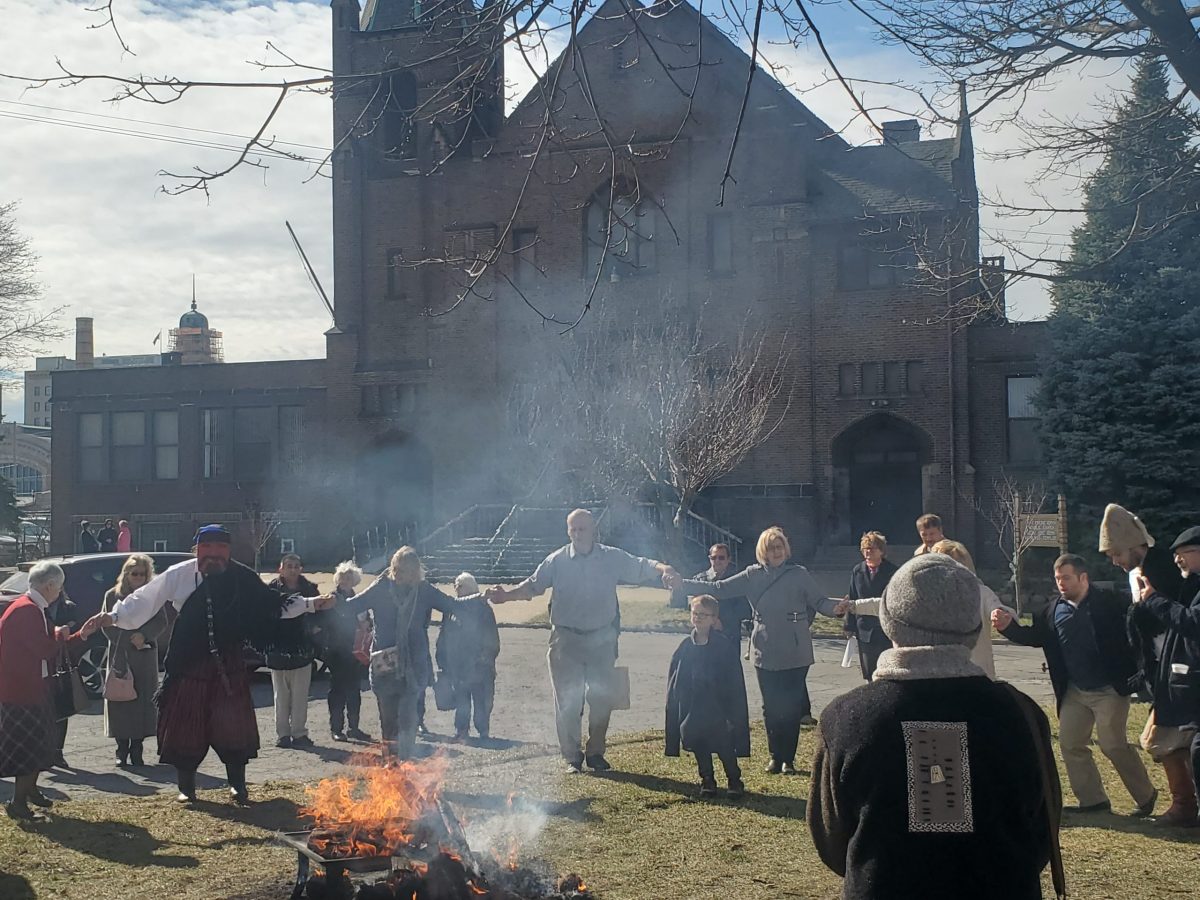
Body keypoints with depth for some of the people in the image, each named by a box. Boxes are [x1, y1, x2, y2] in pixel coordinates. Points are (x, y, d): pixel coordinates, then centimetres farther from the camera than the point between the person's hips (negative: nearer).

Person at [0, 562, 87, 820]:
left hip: (32, 688, 11)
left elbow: (49, 645, 16)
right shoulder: (26, 610, -21)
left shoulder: (33, 609, 13)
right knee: (28, 745, -4)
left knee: (39, 743, 21)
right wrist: (60, 635, -6)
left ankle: (30, 789, 36)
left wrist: (81, 635, 8)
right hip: (21, 691, -11)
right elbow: (46, 650, -26)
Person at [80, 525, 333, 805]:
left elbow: (274, 605, 4)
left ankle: (238, 786, 17)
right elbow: (143, 601, -5)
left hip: (229, 665, 0)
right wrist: (113, 616, -17)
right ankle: (186, 787, 24)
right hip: (189, 665, 0)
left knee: (234, 725, 1)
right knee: (186, 726, 6)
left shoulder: (242, 578, -4)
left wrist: (311, 604, 0)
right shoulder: (178, 575, -8)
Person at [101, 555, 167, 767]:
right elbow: (107, 625, 1)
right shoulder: (113, 596, 6)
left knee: (144, 700, -2)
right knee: (120, 701, -2)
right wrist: (130, 640, -8)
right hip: (119, 656, -1)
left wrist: (144, 636, -14)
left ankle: (136, 750, 5)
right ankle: (122, 750, 5)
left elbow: (161, 623, 3)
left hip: (146, 656, 1)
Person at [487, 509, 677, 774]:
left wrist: (662, 568, -24)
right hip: (567, 640, -1)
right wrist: (506, 595, -15)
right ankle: (572, 757, 11)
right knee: (567, 700, 0)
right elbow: (533, 585, 0)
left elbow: (640, 567, -4)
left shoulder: (612, 558, 0)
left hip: (602, 639, 1)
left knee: (602, 698, 6)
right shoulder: (557, 561, -1)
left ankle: (595, 754, 22)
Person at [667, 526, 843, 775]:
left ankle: (788, 759, 12)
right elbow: (718, 589, 1)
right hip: (765, 652, 2)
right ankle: (775, 757, 19)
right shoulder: (753, 575, 3)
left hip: (795, 652, -2)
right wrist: (683, 584, -7)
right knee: (771, 707, 7)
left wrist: (839, 606, -25)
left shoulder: (799, 574, -1)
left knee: (790, 706, 1)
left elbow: (820, 602, -3)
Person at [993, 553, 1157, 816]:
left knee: (1113, 744, -5)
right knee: (1070, 744, 7)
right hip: (1075, 691, 6)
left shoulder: (1110, 604, -13)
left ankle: (1145, 796, 16)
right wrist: (1008, 626, -9)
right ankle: (1092, 800, 20)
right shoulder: (1054, 610, 3)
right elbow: (1033, 636, 7)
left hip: (1110, 690, -6)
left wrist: (1137, 673, -26)